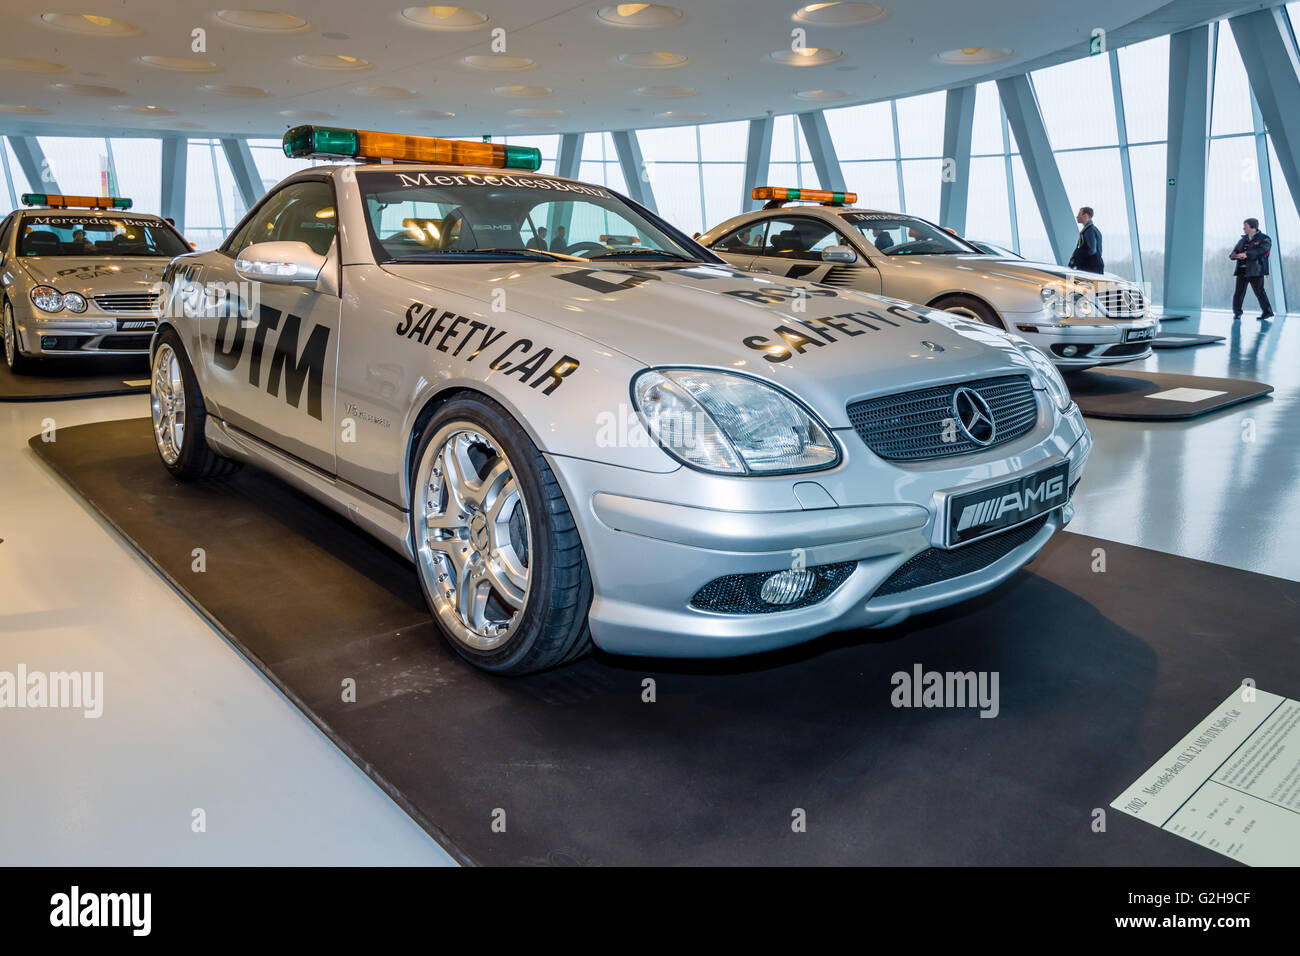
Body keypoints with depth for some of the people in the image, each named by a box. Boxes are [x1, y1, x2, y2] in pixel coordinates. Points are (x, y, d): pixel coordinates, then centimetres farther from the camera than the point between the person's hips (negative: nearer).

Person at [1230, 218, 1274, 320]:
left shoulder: (1264, 239, 0)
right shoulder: (1243, 239, 18)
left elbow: (1261, 250, -18)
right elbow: (1234, 252, 13)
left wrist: (1246, 254, -32)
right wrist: (1234, 255, -12)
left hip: (1255, 270, -5)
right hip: (1242, 270, 5)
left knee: (1259, 291, -6)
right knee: (1239, 291, 2)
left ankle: (1267, 311, 2)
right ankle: (1237, 312, 12)